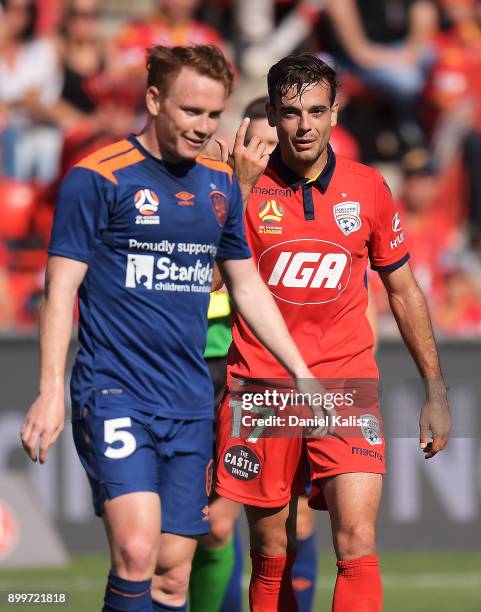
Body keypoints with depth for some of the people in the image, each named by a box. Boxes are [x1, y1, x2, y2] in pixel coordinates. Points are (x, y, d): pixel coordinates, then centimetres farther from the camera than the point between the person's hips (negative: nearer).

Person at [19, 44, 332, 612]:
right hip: (114, 394, -6)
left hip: (190, 404, 6)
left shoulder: (220, 183, 12)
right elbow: (62, 286, -6)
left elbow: (248, 286, 23)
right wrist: (51, 392, -14)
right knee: (136, 550, -22)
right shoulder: (97, 177, -5)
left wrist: (303, 375, 21)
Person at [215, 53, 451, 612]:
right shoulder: (245, 188, -2)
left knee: (357, 546, -15)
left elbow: (403, 291, 14)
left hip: (347, 382, 1)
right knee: (271, 559, 5)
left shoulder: (367, 189, 3)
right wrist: (240, 187, -24)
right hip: (261, 384, 0)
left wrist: (435, 391, 11)